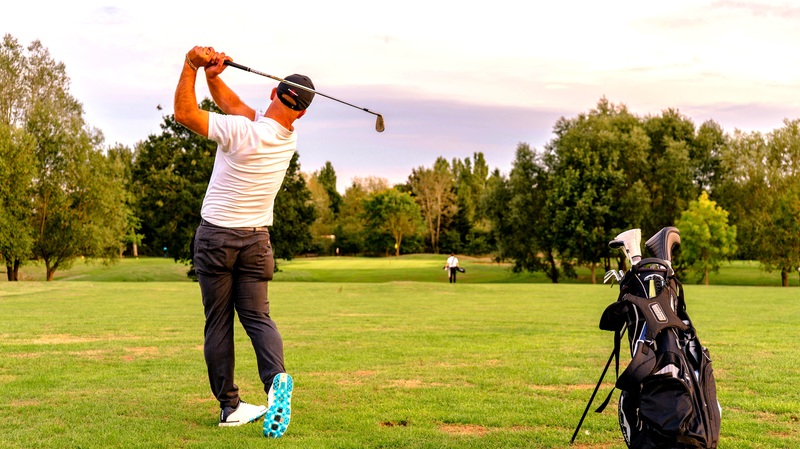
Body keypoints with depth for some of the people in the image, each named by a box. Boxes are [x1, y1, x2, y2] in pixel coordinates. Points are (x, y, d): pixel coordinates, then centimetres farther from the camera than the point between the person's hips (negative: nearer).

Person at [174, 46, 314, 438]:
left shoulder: (241, 131, -20)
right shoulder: (289, 137, -1)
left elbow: (184, 113, -14)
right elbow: (232, 104, 5)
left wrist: (191, 66, -12)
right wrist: (213, 77, -9)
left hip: (215, 236, -4)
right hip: (256, 239, 4)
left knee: (218, 323, 3)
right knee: (257, 316, 6)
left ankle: (230, 405, 4)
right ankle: (277, 377, -21)